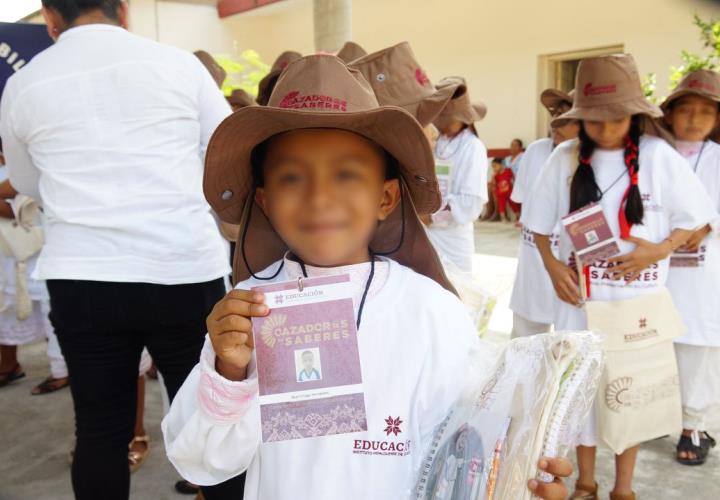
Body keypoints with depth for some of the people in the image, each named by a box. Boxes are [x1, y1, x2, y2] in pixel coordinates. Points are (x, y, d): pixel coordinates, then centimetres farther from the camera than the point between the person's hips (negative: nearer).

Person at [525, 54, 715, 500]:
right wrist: (551, 264, -9)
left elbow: (694, 217, 1)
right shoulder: (565, 158, -4)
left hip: (638, 296, -1)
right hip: (582, 295, 2)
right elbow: (541, 223, 6)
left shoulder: (659, 156, -9)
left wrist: (660, 250, -15)